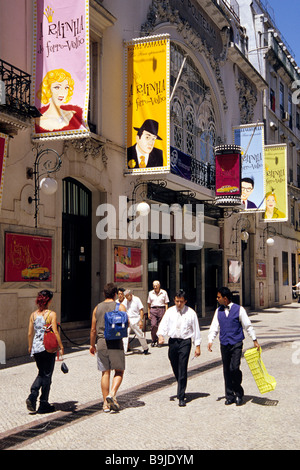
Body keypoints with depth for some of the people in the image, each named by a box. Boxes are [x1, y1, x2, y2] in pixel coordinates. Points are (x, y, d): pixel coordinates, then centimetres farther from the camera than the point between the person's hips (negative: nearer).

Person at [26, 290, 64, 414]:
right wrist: (61, 347, -4)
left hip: (36, 348, 4)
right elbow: (55, 332, -13)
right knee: (47, 375, 6)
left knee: (41, 374, 19)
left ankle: (33, 395, -1)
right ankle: (43, 404, 12)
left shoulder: (33, 314, 3)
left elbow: (30, 333, 6)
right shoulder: (51, 314, -10)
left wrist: (30, 347, 19)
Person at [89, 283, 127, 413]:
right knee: (119, 371, 9)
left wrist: (92, 345, 19)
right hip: (115, 343, -3)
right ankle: (112, 394, -12)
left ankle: (106, 403, 10)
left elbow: (93, 329, 9)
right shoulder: (120, 307, -2)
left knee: (105, 372, 8)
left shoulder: (97, 308, 7)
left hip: (101, 342, 3)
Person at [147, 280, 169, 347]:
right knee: (153, 325, -15)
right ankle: (154, 340, -1)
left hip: (161, 309, -1)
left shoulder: (164, 293, 4)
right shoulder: (150, 293, 11)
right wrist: (148, 313, 10)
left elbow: (166, 304, 5)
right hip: (153, 310, 1)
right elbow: (149, 304, 16)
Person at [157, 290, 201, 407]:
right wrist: (161, 335, -19)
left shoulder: (191, 313, 0)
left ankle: (181, 397, -5)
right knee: (175, 369, 12)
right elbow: (163, 325, 1)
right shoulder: (170, 312, 7)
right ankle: (181, 389, 35)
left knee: (182, 370, -9)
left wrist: (197, 346, 1)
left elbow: (196, 330, 3)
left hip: (185, 341, -3)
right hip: (172, 341, 3)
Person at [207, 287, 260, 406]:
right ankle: (230, 396, 18)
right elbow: (214, 327, 10)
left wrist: (255, 340, 4)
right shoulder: (218, 311, 9)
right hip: (224, 344, 4)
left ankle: (239, 394, 6)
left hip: (236, 343, -4)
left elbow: (248, 325, 2)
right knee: (226, 370, 6)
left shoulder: (239, 309, -3)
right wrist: (210, 340, -3)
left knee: (234, 368, -14)